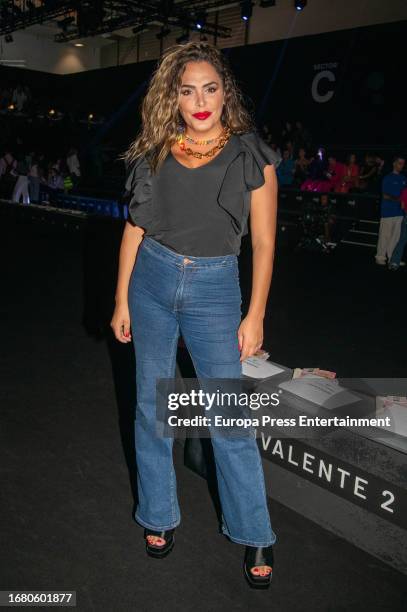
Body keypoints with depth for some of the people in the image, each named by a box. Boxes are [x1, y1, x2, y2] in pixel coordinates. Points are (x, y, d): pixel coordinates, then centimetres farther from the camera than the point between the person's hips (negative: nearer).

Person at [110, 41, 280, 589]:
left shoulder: (251, 154, -3)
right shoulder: (155, 152, 3)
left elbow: (264, 241, -3)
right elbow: (135, 228, 7)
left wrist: (255, 315, -6)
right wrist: (122, 300, 5)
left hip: (215, 288, -3)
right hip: (151, 281, 3)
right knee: (152, 405, 10)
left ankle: (255, 535, 20)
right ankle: (158, 516, 31)